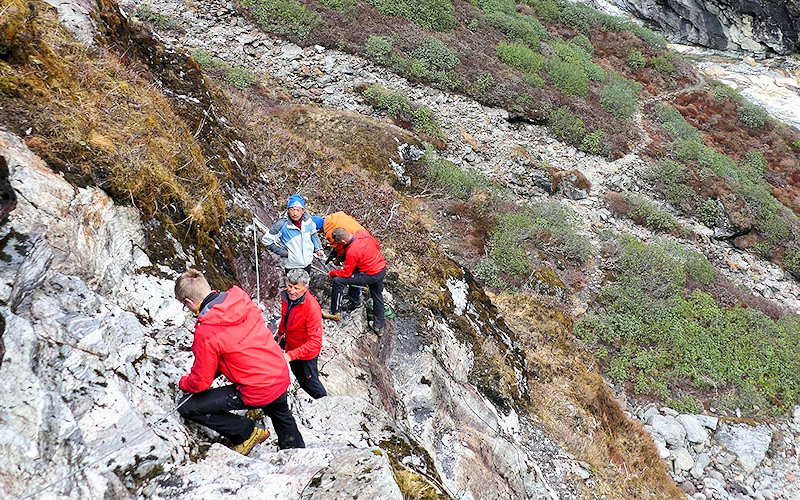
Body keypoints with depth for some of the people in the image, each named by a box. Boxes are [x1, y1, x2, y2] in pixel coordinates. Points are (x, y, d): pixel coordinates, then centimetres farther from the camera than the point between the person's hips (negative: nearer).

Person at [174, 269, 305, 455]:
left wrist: (183, 383, 9)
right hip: (282, 377, 7)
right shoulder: (243, 301, -5)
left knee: (187, 408, 0)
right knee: (282, 417, 37)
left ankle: (248, 432, 10)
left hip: (258, 392, -7)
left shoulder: (205, 334, -24)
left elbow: (200, 382, -14)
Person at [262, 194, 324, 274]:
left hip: (307, 262, 5)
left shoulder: (307, 219, -12)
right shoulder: (281, 225, -26)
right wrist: (284, 252, -19)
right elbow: (266, 240, -18)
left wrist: (318, 248, 1)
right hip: (292, 266, -5)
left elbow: (313, 234, 9)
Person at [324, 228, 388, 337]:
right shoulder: (363, 232, -7)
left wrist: (332, 273, 2)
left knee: (337, 281, -4)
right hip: (382, 268, 8)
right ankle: (379, 327, 38)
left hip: (371, 275, -8)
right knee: (377, 296, 27)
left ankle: (335, 313, 9)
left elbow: (346, 273, -14)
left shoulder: (352, 252, -27)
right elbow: (377, 245, 11)